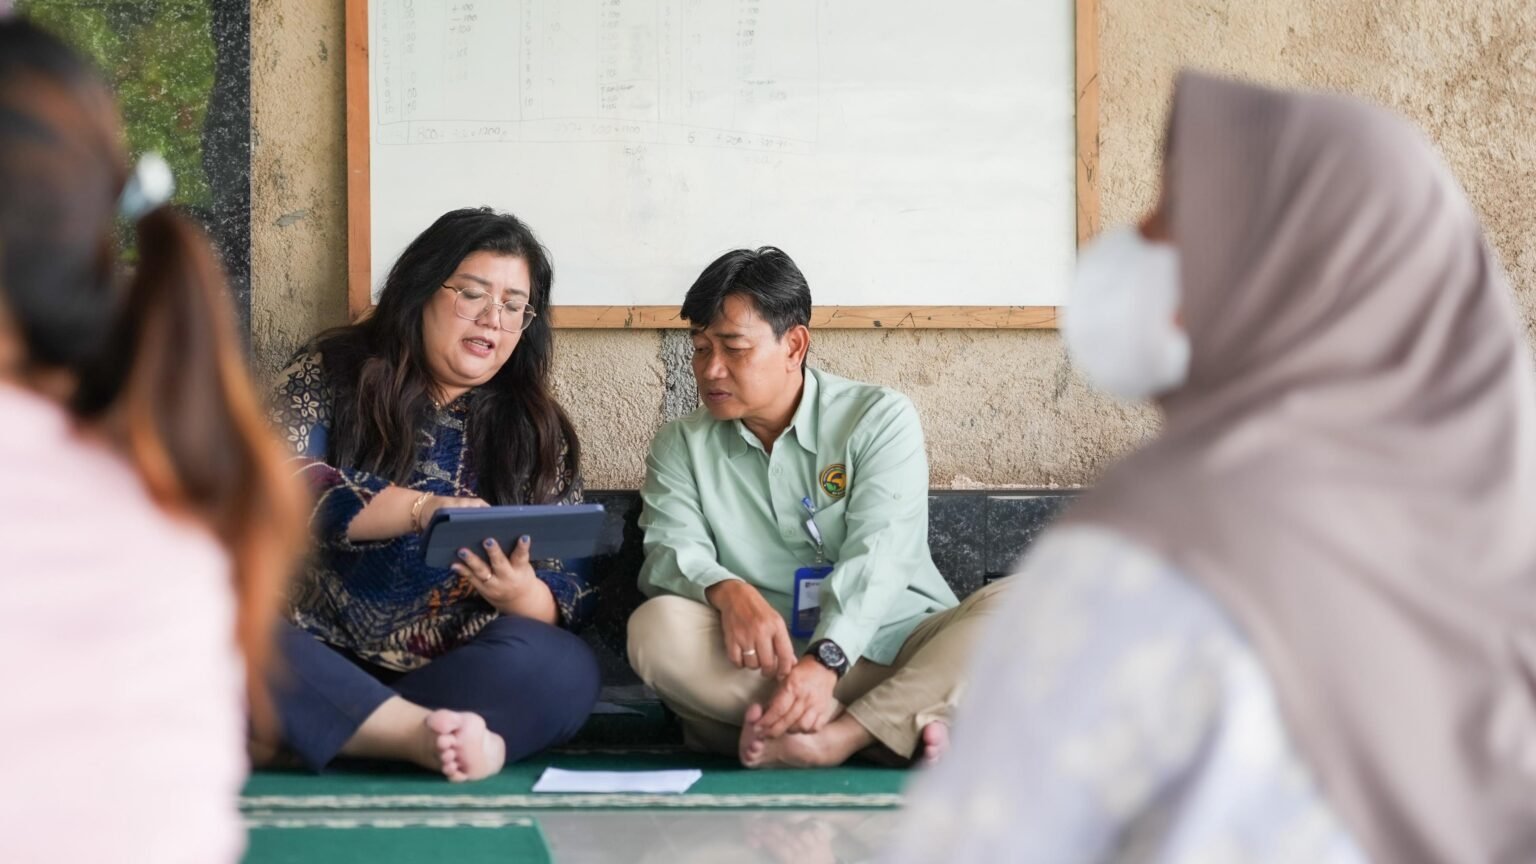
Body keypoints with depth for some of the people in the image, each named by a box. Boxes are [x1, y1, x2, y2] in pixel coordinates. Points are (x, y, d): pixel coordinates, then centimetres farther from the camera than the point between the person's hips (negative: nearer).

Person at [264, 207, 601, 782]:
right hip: (324, 664, -1)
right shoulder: (332, 375, 8)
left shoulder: (537, 432, 13)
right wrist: (422, 508, -23)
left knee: (562, 668, -30)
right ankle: (433, 735, -42)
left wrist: (520, 595, -18)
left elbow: (569, 600, 6)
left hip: (458, 671, 1)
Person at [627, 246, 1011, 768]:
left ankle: (835, 737, -39)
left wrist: (824, 660, -28)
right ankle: (902, 730, -31)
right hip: (771, 665, 1)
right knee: (656, 627, -27)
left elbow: (876, 556, -12)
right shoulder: (681, 447, 12)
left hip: (896, 652, -1)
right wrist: (728, 591, -29)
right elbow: (672, 550, -5)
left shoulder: (880, 418, 2)